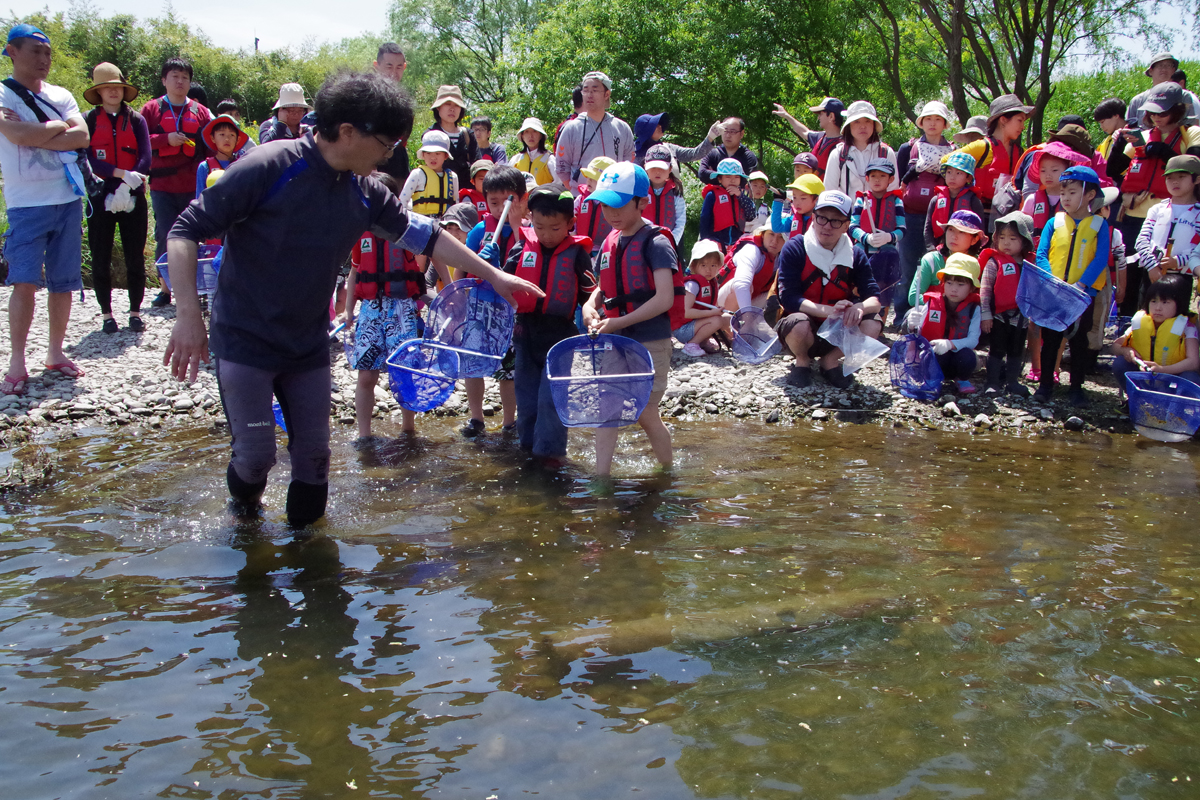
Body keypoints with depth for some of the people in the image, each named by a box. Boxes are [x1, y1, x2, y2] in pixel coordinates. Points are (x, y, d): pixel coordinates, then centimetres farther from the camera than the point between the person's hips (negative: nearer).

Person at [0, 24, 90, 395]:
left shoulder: (60, 95, 11)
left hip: (67, 199, 4)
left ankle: (55, 352, 18)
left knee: (63, 281, 7)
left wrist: (36, 136, -13)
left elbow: (82, 136, -4)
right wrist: (58, 127, -5)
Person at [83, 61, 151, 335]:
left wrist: (127, 189, -15)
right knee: (101, 260, 2)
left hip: (133, 199, 1)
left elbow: (145, 159, -2)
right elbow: (88, 159, -6)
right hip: (100, 198, -1)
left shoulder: (136, 120, 8)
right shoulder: (88, 121, 5)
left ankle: (135, 313, 12)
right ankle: (107, 314, 11)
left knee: (135, 258, 2)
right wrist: (122, 174, -18)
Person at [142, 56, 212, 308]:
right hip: (162, 186, -1)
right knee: (165, 238, -2)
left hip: (193, 187, 1)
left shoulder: (200, 112, 13)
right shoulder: (152, 109, 9)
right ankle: (165, 288, 8)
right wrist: (166, 139, -13)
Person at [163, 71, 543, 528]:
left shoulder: (365, 193, 0)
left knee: (313, 452, 8)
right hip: (244, 340, -5)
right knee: (256, 453, -2)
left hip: (309, 344, 5)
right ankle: (244, 503, 32)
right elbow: (186, 230, -18)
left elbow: (423, 236, 12)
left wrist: (493, 276, 14)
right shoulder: (268, 168, -19)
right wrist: (189, 314, -27)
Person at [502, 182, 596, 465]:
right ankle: (528, 444, 27)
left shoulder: (577, 253, -4)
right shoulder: (523, 248, 2)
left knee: (551, 395, -7)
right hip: (526, 331, 4)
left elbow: (588, 294, 0)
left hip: (560, 333, -4)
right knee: (526, 393, 13)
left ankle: (550, 449, 4)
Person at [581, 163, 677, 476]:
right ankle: (601, 477, 7)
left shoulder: (656, 243, -11)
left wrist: (618, 322, -21)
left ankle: (668, 470, 23)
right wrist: (590, 305, -2)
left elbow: (665, 299, -20)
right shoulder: (610, 243, 10)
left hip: (650, 342, -6)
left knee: (645, 414, 0)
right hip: (614, 343, 6)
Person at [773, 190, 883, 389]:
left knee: (872, 324, -24)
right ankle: (802, 361, -1)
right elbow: (788, 298, -22)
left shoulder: (855, 255, -2)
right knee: (799, 325, -38)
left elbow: (874, 299, -11)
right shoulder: (794, 249, -12)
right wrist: (827, 310, -37)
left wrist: (860, 307, -36)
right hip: (803, 332, -3)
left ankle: (830, 360, 4)